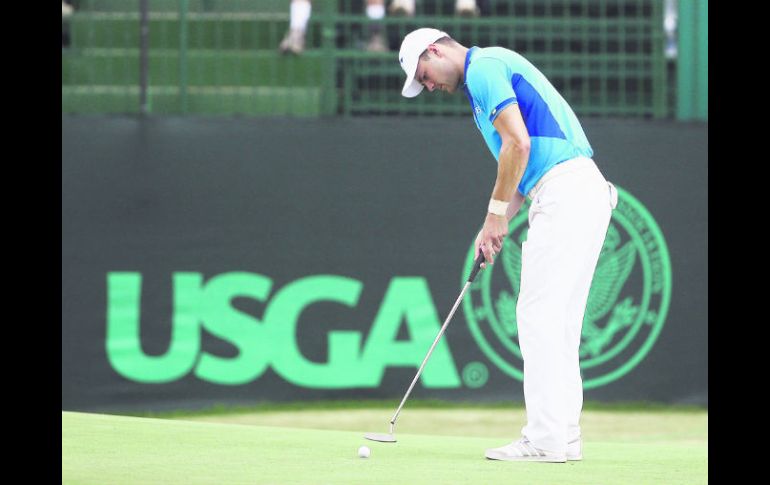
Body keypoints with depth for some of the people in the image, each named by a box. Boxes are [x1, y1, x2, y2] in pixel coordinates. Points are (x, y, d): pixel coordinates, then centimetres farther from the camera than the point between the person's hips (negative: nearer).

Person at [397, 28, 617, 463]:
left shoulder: (483, 66, -6)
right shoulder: (494, 69, 25)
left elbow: (518, 143, -17)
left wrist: (497, 213, -8)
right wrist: (499, 224, 15)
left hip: (564, 194, -10)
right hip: (587, 193, 10)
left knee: (539, 315, -9)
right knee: (559, 322, 10)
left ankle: (545, 439, -10)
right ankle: (565, 436, 10)